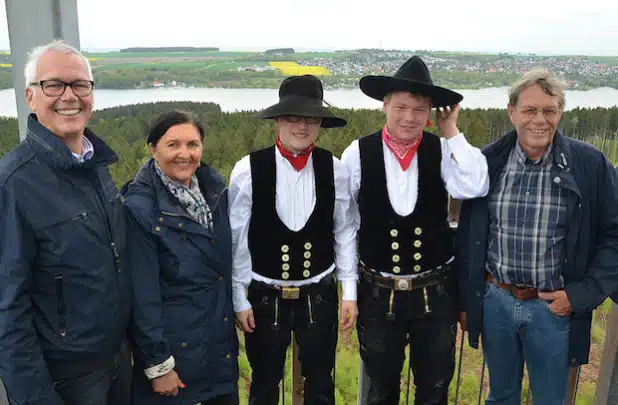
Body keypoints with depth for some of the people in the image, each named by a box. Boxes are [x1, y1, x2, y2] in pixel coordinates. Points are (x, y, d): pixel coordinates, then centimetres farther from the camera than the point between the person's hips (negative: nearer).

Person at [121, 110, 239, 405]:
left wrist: (234, 308, 11)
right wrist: (158, 365, -14)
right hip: (174, 345, -5)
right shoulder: (139, 207, -19)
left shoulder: (214, 187, -2)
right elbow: (143, 296, -17)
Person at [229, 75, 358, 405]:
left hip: (319, 296, 2)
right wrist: (239, 299, -3)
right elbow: (236, 239, -6)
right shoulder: (248, 170, -12)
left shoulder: (334, 170, -6)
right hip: (265, 297, -1)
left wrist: (349, 292, 2)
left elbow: (344, 232, 1)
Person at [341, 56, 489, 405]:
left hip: (436, 292, 1)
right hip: (378, 293, -1)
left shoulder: (443, 150, -6)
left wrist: (452, 131, -16)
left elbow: (474, 189, -24)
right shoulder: (358, 153, -9)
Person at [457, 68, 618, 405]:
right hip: (494, 300, 2)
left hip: (554, 306, -1)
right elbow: (467, 234, 3)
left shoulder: (591, 165, -8)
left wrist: (582, 294, -10)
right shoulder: (487, 162, -4)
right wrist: (465, 299, 5)